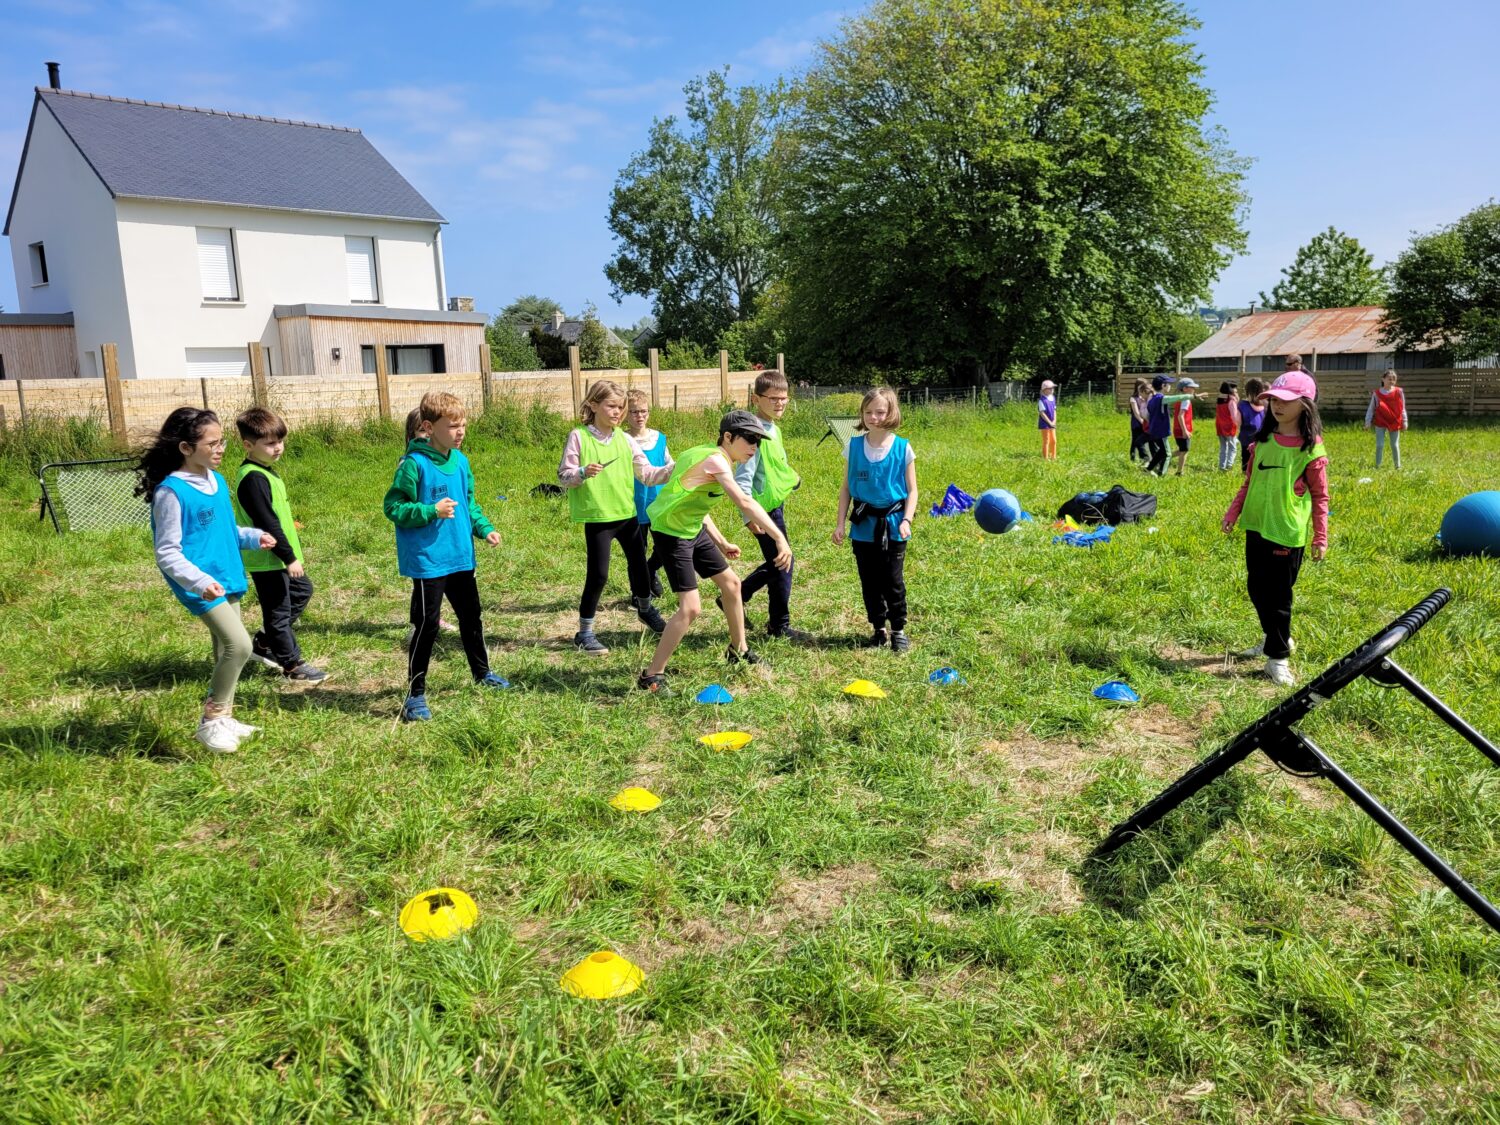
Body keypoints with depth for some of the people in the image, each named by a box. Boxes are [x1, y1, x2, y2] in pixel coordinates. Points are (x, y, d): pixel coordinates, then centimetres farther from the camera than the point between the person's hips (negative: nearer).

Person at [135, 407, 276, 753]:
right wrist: (199, 581, -30)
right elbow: (167, 554, -16)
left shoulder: (217, 481, 8)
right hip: (202, 585, -8)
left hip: (228, 578, 8)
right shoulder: (171, 492, -16)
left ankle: (223, 717, 30)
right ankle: (210, 722, -3)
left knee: (226, 651, 15)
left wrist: (253, 536, 6)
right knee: (239, 645, -18)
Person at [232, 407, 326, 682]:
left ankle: (264, 644, 30)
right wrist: (289, 557, -21)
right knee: (279, 609, 2)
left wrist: (294, 550, 21)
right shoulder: (253, 478, -22)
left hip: (281, 556, 11)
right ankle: (292, 664, 15)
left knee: (302, 591, 23)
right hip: (267, 560, -11)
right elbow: (266, 523, -25)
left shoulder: (266, 472, 10)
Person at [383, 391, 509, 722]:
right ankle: (415, 694, 10)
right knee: (427, 625, -2)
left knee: (471, 616, 21)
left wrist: (484, 528, 4)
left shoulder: (460, 461, 6)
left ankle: (481, 672, 41)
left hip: (460, 557, 7)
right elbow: (393, 508, -14)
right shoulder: (414, 464, -16)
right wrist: (431, 511, -25)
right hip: (428, 561, -7)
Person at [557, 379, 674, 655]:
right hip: (597, 518, -5)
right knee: (598, 574, -3)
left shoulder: (626, 439, 5)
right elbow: (563, 477, -7)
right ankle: (584, 632, 12)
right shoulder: (578, 437, -7)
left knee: (639, 563, 17)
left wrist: (674, 469, -9)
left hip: (627, 514, 5)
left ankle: (645, 609, 45)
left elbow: (647, 474, 5)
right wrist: (582, 473, -27)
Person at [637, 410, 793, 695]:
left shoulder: (714, 457, 6)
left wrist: (721, 542, 11)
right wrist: (780, 539, -44)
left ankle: (738, 650, 37)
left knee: (731, 582, 17)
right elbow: (744, 503, -39)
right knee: (691, 607, -15)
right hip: (671, 534, -10)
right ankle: (652, 676, -4)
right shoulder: (715, 460, -25)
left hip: (693, 530, 10)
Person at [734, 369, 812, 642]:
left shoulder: (773, 429, 11)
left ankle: (736, 596, 32)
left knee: (776, 563, 19)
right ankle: (780, 626, 12)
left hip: (775, 506, 10)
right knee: (782, 565, -1)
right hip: (765, 509, -10)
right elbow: (742, 478, -21)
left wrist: (792, 480, 9)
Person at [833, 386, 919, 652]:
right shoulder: (854, 445, 0)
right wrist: (840, 523, 1)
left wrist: (906, 520, -14)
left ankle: (899, 631, 16)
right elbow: (846, 487, 6)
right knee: (869, 581, 10)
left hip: (892, 524, -2)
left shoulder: (903, 448, -5)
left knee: (893, 580, 1)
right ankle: (878, 629, 24)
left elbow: (912, 490, -1)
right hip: (863, 525, 2)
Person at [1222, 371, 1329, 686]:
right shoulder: (1263, 440, 5)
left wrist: (1321, 537, -6)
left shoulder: (1311, 448, -10)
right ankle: (1277, 638, 36)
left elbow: (1320, 496, -6)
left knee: (1278, 595, 0)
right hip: (1256, 526, 6)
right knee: (1256, 588, 15)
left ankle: (1277, 657, 13)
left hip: (1288, 532, -6)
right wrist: (1233, 512, 8)